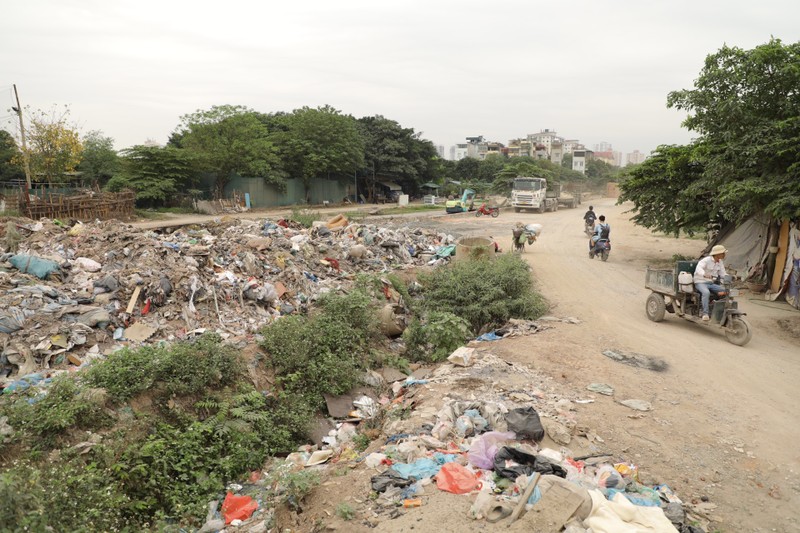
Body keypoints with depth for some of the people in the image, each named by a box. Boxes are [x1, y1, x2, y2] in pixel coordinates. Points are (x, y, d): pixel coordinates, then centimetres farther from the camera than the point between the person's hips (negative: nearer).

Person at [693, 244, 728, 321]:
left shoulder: (720, 262, 7)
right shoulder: (706, 260, -16)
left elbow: (723, 274, 8)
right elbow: (698, 269, -34)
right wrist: (705, 274, -56)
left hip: (711, 283, 7)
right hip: (700, 283, -7)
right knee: (706, 292, -38)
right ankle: (705, 314, -36)